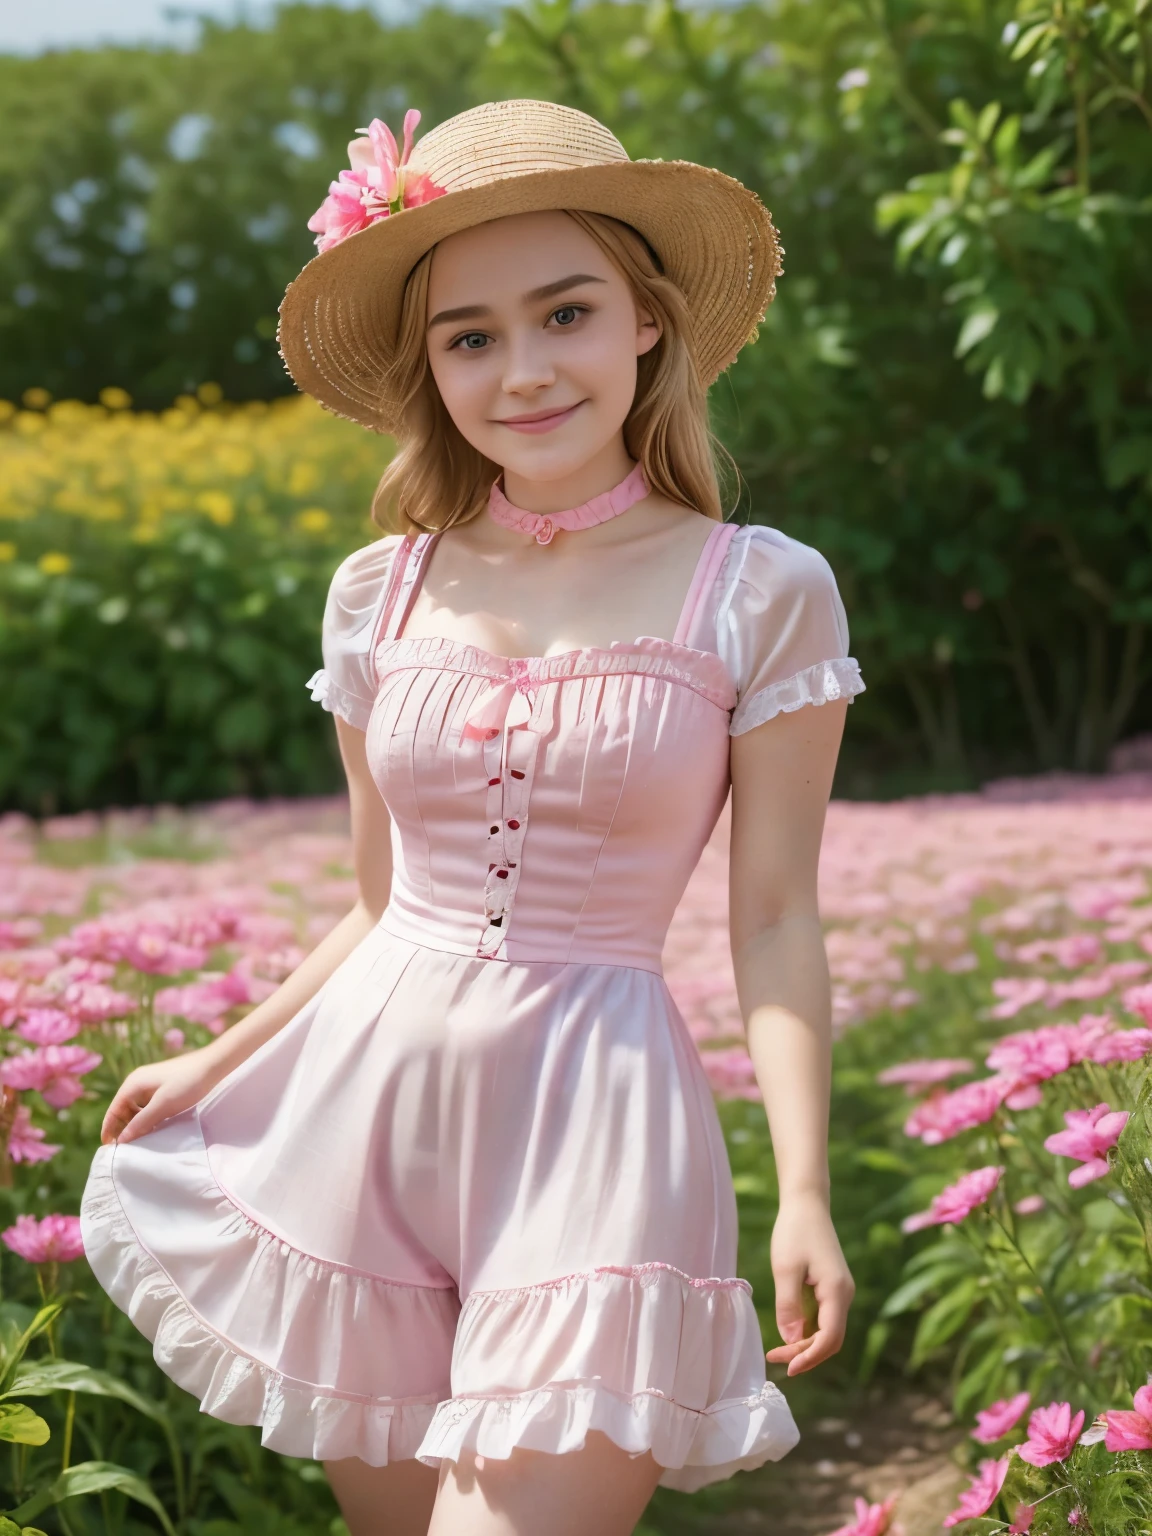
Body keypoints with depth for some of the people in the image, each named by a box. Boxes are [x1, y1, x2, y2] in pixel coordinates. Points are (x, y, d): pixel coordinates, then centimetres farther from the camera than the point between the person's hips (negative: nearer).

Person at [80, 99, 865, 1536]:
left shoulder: (761, 594, -6)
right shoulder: (380, 595, 4)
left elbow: (773, 924, -4)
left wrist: (804, 1189, -12)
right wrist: (215, 1063, 11)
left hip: (593, 1113, -3)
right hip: (365, 1094, 4)